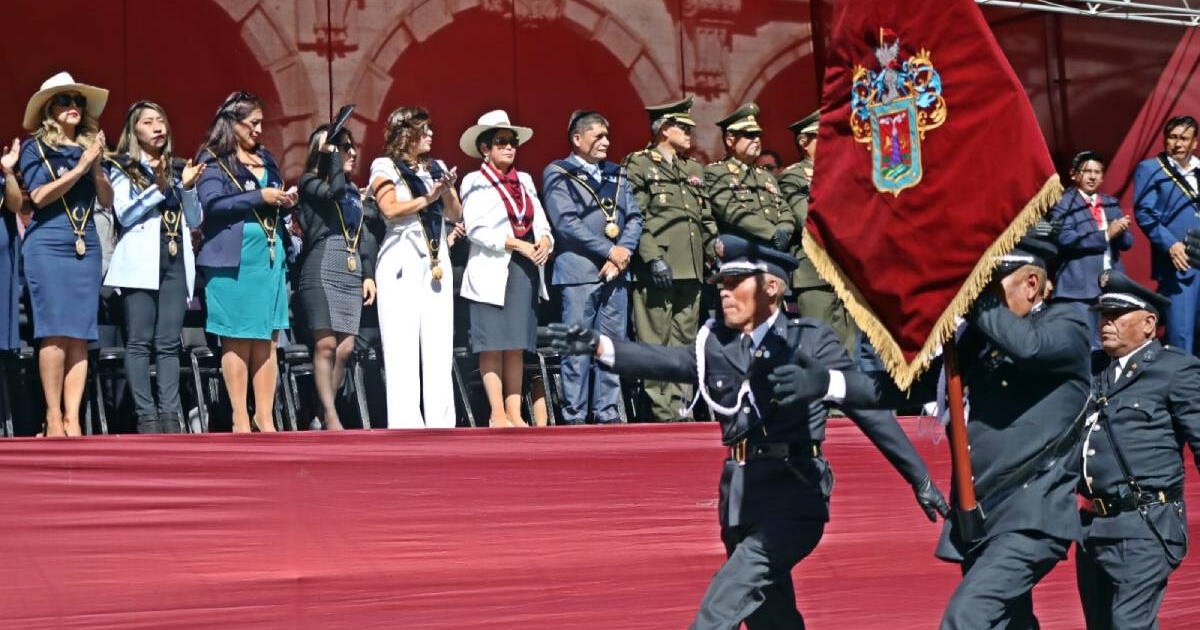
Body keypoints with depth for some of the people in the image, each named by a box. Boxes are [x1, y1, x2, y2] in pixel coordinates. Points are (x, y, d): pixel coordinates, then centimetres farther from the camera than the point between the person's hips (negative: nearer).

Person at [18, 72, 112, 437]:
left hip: (86, 247, 4)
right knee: (56, 331, -10)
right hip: (47, 245, -4)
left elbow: (107, 201, 8)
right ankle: (53, 417, -6)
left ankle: (72, 418, -2)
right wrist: (80, 166, -11)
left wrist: (96, 166, -7)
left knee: (80, 335, -2)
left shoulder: (89, 147, 14)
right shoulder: (35, 147, 4)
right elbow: (39, 196, -8)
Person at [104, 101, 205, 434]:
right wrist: (158, 188, -13)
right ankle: (146, 416, -7)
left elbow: (194, 221, 16)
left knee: (169, 342, 0)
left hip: (176, 260, 3)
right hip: (141, 260, -3)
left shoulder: (178, 167, 18)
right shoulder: (122, 168, 8)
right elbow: (124, 215, -5)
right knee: (140, 340, -7)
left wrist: (187, 186, 1)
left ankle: (170, 414, -1)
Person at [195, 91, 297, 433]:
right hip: (233, 259, -6)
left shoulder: (265, 158, 19)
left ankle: (265, 418, 8)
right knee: (237, 340, -3)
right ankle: (241, 421, 1)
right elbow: (212, 204, -15)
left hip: (270, 254, 6)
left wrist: (284, 202, 3)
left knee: (267, 340, 4)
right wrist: (259, 197, -15)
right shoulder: (213, 159, -1)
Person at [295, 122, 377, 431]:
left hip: (352, 272, 7)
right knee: (326, 344, -12)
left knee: (345, 347, 0)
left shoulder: (353, 190, 22)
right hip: (322, 267, -7)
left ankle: (324, 412, 7)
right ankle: (331, 417, -12)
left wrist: (369, 274, 15)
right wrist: (331, 153, -9)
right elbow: (334, 191, -19)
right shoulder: (310, 182, 3)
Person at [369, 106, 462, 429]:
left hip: (438, 263, 5)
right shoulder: (385, 167, 5)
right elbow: (391, 209, -9)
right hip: (402, 263, -5)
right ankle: (406, 424, -8)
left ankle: (441, 423, 1)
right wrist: (428, 197, -12)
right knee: (403, 346, -7)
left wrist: (447, 191, -6)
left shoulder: (437, 167, 18)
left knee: (439, 345, 0)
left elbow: (455, 214, 12)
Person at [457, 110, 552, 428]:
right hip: (492, 271, -5)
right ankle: (497, 415, -3)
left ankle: (515, 414, 5)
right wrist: (518, 245, -15)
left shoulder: (525, 181, 18)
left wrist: (545, 241, -9)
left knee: (517, 346, 4)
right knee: (493, 345, -5)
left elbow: (542, 223, 13)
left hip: (526, 270, 5)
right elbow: (476, 229, -9)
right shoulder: (476, 182, 1)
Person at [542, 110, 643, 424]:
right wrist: (610, 250, -11)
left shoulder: (616, 174, 18)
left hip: (615, 272, 5)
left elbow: (634, 218, 13)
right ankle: (574, 416, -1)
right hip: (580, 272, -5)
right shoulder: (558, 174, 1)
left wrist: (623, 254, -5)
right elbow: (565, 222, -10)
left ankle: (608, 413, 11)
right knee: (578, 348, -5)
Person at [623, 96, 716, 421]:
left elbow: (707, 220, 23)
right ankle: (661, 410, -5)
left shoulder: (694, 170, 22)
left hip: (691, 269, 7)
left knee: (685, 339, 7)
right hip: (657, 268, -7)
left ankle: (681, 405, 11)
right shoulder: (638, 165, 0)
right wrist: (653, 258, -17)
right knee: (655, 339, -6)